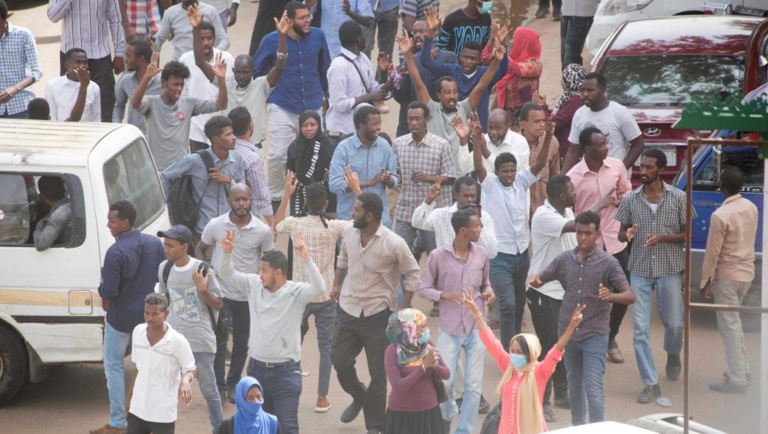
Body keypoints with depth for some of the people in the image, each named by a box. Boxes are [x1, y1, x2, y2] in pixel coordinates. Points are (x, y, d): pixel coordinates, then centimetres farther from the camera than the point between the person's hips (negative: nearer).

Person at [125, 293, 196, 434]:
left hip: (163, 412, -5)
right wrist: (129, 396, 15)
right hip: (138, 408, 5)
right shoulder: (138, 332, -1)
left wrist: (185, 380, -29)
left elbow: (190, 368, -6)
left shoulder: (177, 341, -17)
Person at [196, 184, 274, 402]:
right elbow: (200, 249, 8)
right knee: (219, 340, -11)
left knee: (242, 343, 13)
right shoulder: (215, 225, -9)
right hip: (220, 292, -1)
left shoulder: (262, 230, -10)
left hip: (248, 296, 1)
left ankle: (233, 384, 30)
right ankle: (219, 386, -1)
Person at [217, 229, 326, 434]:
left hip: (286, 370, -5)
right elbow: (228, 275, 6)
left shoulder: (296, 292, -13)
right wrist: (227, 252, -13)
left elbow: (319, 289, -30)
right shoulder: (254, 284, 2)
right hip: (257, 366, 5)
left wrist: (306, 259, -40)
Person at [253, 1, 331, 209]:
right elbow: (256, 71, 5)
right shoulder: (272, 41, -9)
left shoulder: (318, 36, -3)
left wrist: (323, 94, 19)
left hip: (312, 106, 2)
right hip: (282, 107, -2)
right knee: (278, 155, -6)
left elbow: (325, 68, 12)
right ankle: (275, 197, 13)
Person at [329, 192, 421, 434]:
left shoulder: (394, 244, -19)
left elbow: (413, 274, -8)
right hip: (349, 309, 5)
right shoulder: (349, 233, -4)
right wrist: (337, 284, 12)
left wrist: (402, 309, -10)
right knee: (340, 361, 8)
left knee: (378, 373, 3)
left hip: (378, 314, -5)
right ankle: (359, 397, 38)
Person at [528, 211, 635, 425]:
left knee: (593, 388, -10)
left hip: (595, 334, -4)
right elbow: (540, 279, 10)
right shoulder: (565, 259, 1)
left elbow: (630, 296, -14)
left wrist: (611, 296, -36)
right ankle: (577, 426, 35)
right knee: (574, 383, 19)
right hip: (567, 331, 4)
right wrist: (534, 280, -15)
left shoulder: (608, 262, -10)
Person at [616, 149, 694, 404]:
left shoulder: (678, 198, -5)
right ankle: (651, 384, 3)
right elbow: (621, 234, 8)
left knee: (674, 323, 7)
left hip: (669, 269, -1)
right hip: (640, 270, 1)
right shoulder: (631, 199, 0)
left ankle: (673, 355, 43)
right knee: (640, 328, -4)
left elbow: (688, 234, -1)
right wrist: (627, 234, -17)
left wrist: (662, 237, -18)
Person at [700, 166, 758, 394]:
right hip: (747, 272, 8)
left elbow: (713, 251, -16)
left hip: (727, 276, -8)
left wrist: (706, 280, -7)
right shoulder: (751, 208, 2)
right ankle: (743, 370, 27)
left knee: (729, 326, -3)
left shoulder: (721, 215, -21)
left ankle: (737, 380, -4)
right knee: (734, 322, 22)